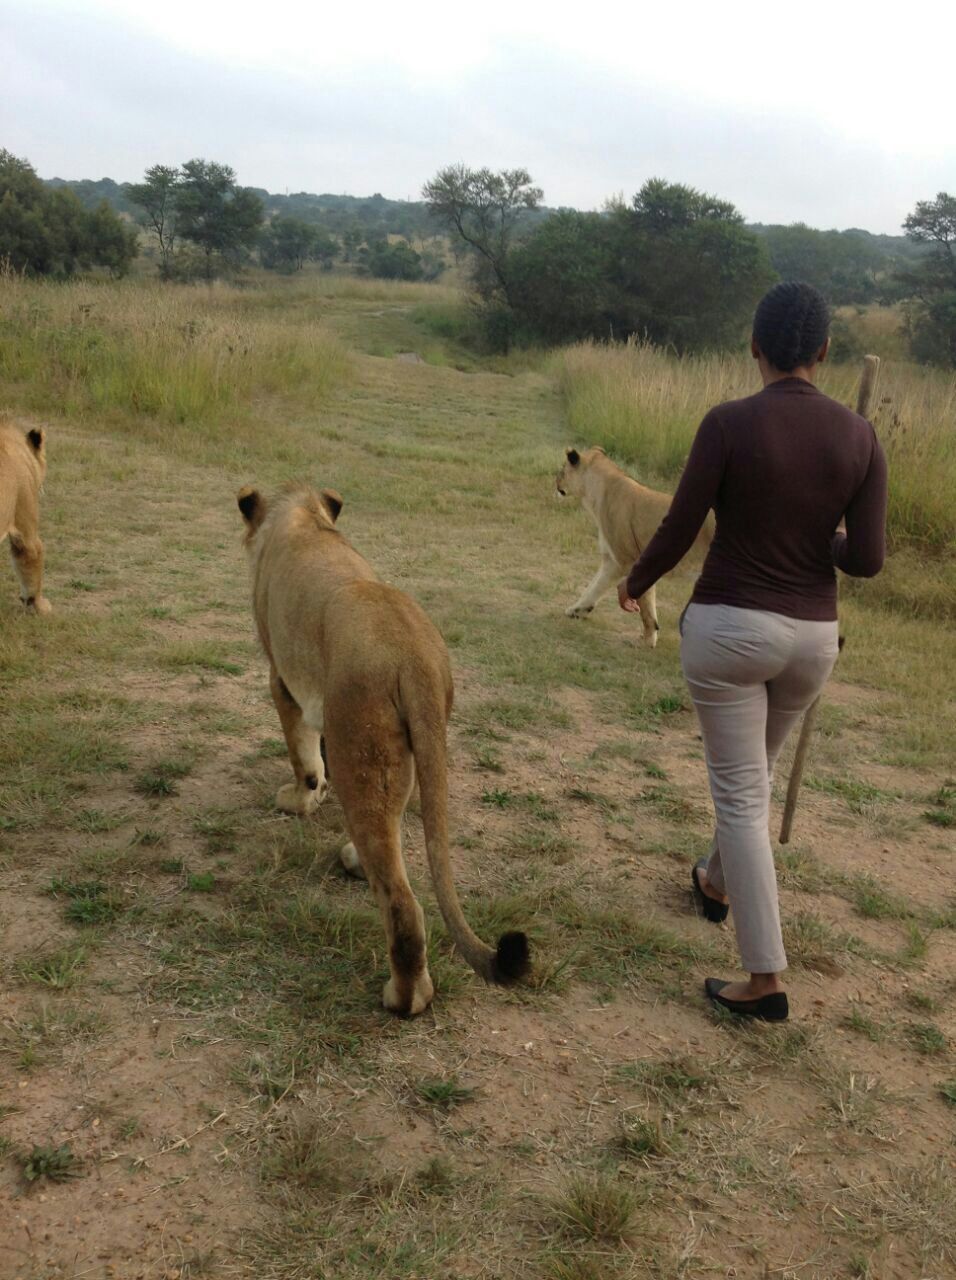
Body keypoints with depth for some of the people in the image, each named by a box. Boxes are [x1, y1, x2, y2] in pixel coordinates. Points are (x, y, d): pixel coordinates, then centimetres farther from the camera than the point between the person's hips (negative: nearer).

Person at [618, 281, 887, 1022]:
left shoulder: (729, 423, -13)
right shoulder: (859, 435, -3)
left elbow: (678, 532, -10)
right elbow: (868, 560, -4)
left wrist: (634, 585, 10)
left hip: (728, 625, -4)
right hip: (812, 635, 4)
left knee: (740, 793, 3)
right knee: (755, 770, 27)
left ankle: (766, 980, 4)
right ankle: (716, 883, 52)